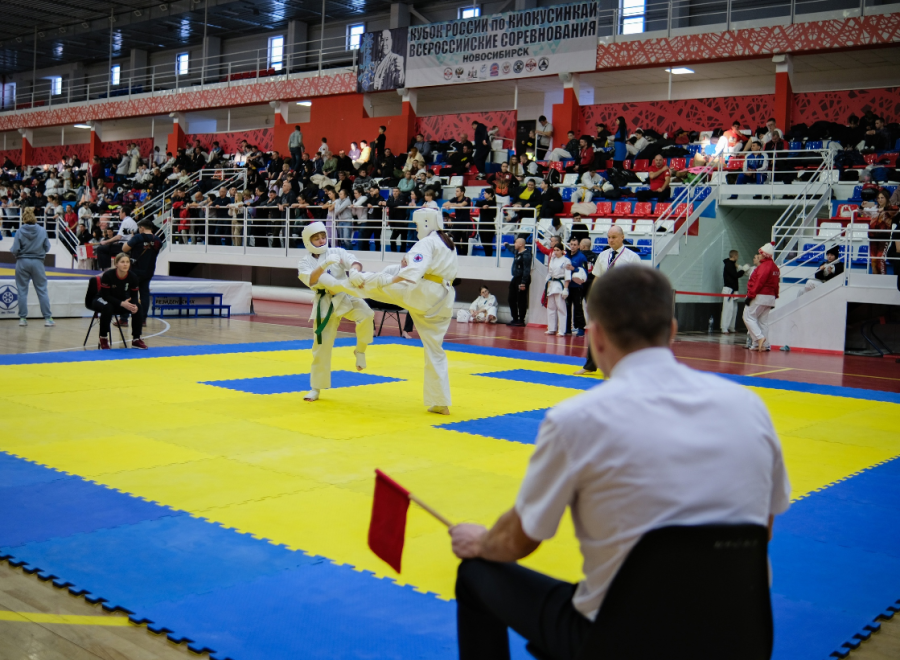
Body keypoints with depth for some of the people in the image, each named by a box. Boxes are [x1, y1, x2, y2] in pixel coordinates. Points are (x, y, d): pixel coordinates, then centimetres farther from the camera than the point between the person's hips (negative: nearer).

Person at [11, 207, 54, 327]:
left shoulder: (20, 231, -9)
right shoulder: (42, 231, -5)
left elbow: (15, 250, -10)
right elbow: (47, 248, 2)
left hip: (22, 262, -1)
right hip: (37, 262, 1)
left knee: (22, 291, 8)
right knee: (42, 290, 5)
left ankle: (22, 318, 9)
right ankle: (47, 318, 2)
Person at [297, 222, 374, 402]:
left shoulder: (337, 252, 2)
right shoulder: (305, 263, 2)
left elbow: (354, 262, -15)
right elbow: (311, 280, -18)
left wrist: (354, 270, -39)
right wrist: (325, 264, -33)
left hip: (347, 298, -1)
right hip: (326, 305, 1)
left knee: (366, 315, -32)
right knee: (321, 346, 6)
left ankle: (360, 350, -6)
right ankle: (316, 388, 22)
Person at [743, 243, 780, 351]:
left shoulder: (764, 266, -14)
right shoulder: (775, 267, 15)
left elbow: (759, 282, -21)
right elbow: (775, 284, 17)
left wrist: (750, 295, -19)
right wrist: (774, 297, 20)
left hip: (759, 297, -9)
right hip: (771, 297, 9)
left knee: (748, 317, -2)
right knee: (763, 321, 10)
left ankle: (759, 337, -15)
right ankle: (760, 344, 10)